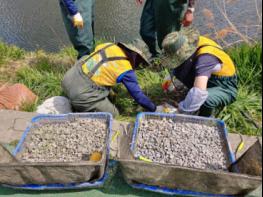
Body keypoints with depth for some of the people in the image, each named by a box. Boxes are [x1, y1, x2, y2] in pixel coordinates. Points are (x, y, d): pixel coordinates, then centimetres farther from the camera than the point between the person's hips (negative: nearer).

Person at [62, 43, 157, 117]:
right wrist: (154, 109, 15)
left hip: (68, 79, 6)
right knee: (113, 114, 12)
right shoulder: (126, 71, -7)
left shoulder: (109, 45, 10)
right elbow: (138, 95, -1)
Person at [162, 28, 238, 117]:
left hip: (225, 88, -7)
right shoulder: (189, 44, -13)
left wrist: (181, 111, -33)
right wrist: (171, 76, -3)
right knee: (178, 70, -10)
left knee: (202, 98, -39)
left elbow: (199, 93, -44)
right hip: (211, 79, 7)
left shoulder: (205, 57, -37)